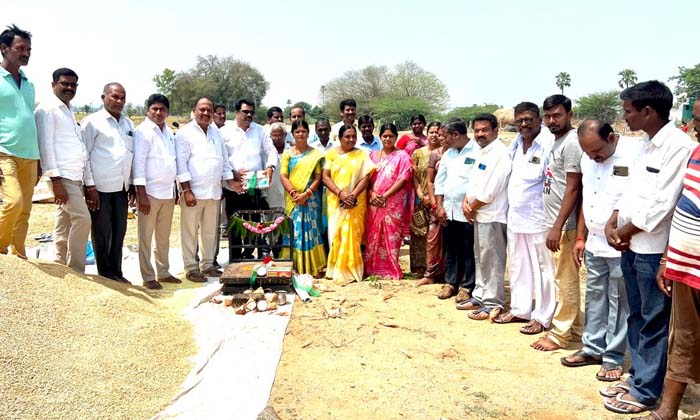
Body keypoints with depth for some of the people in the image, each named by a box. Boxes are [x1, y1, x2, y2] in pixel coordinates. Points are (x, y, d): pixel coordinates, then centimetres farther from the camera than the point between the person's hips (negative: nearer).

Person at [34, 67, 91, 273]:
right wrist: (55, 180, -18)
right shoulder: (47, 109, -5)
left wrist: (84, 178, 15)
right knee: (82, 219, -15)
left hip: (75, 175, 8)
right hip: (62, 175, -8)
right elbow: (45, 145, -12)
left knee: (64, 225, 12)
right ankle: (76, 271, -7)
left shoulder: (69, 110, 19)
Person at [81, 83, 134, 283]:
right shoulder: (92, 122, -2)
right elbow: (84, 154, -5)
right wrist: (90, 186, -11)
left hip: (121, 188, 5)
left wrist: (132, 185, 13)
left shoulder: (128, 123, 15)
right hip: (100, 188, -5)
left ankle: (116, 273, 21)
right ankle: (105, 275, 13)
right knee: (102, 234, 2)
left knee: (119, 233, 10)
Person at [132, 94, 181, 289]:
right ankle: (148, 277, 9)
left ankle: (163, 272, 24)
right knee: (146, 237, 2)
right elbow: (138, 163, -12)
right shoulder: (142, 132, -8)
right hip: (150, 192, -7)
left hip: (168, 192, 7)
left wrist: (177, 190, 13)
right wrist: (142, 194, -17)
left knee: (164, 236, 14)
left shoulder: (169, 133, 13)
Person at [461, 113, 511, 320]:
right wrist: (466, 202, 0)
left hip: (492, 215, -10)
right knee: (480, 258, 17)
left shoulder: (500, 153, -16)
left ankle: (492, 303, 7)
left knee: (492, 261, -2)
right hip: (479, 214, 10)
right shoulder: (483, 152, 16)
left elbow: (490, 191, -21)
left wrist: (472, 208, -8)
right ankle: (480, 295, 29)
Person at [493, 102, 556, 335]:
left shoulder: (549, 143, -15)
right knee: (517, 266, 16)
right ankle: (520, 309, 30)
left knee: (542, 268, 4)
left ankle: (542, 317, 15)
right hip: (514, 216, 8)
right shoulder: (515, 144, 9)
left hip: (539, 217, -8)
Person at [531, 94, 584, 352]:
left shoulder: (571, 143, -15)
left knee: (565, 280, 0)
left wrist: (557, 227, -20)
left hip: (564, 225, -9)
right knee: (567, 280, 16)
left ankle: (559, 334, 10)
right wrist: (554, 225, 14)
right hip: (555, 222, 9)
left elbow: (572, 189, -19)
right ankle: (574, 328, 27)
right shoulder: (557, 142, 13)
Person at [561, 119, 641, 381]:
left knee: (618, 303, 6)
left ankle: (613, 358, 19)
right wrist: (580, 238, 14)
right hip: (594, 244, 7)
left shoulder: (636, 154, -16)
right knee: (594, 299, 15)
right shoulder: (588, 159, 6)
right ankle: (593, 348, 29)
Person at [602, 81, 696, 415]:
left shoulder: (679, 146, -16)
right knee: (637, 318, 17)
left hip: (654, 249, -9)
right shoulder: (646, 144, 12)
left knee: (653, 323, 4)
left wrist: (626, 231, -9)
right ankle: (637, 378, 30)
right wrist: (613, 222, 2)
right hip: (631, 246, 9)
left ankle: (645, 391, 15)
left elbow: (663, 203, -20)